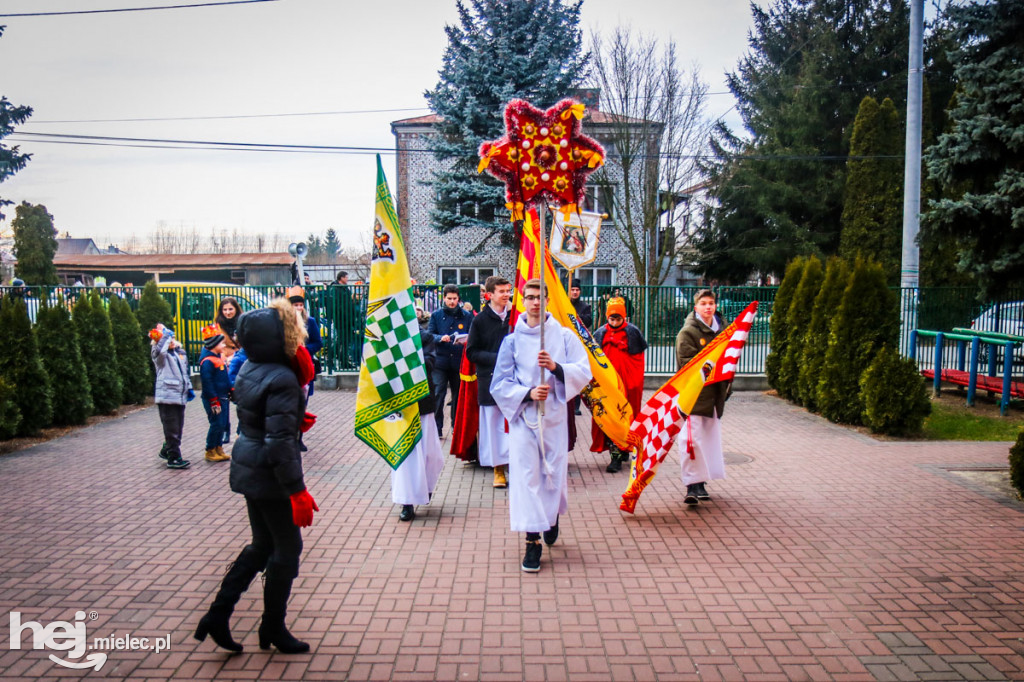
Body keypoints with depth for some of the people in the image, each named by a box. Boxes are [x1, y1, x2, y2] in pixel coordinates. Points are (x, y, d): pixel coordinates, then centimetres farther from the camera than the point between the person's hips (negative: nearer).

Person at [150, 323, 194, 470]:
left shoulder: (180, 352, 15)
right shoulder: (159, 354, -7)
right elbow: (159, 350, -34)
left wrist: (189, 388, 21)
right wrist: (166, 335, -21)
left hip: (179, 397, 7)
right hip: (167, 396, -7)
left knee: (178, 427, 16)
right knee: (171, 429, -3)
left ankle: (166, 451, 34)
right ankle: (173, 458, 4)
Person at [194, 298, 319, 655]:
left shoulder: (249, 370, 5)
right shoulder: (282, 380, -23)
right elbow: (281, 441, -25)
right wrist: (297, 491, -22)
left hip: (248, 468, 9)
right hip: (270, 476, -9)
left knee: (262, 544, 22)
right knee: (287, 549, 9)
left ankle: (218, 614, 23)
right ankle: (273, 628, 23)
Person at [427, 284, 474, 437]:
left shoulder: (466, 316, 9)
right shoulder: (436, 315, 8)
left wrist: (466, 341, -15)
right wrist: (440, 338, -17)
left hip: (459, 361, 1)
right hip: (440, 361, -1)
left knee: (458, 394, 9)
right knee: (438, 394, -8)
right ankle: (437, 428, -3)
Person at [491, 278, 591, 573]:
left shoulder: (564, 336, 3)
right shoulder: (512, 340, 3)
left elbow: (583, 372, -3)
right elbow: (500, 383, 1)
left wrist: (556, 367, -20)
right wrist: (528, 393, -15)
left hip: (554, 416, 1)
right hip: (522, 416, 0)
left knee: (555, 472, 6)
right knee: (525, 474, -6)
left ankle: (552, 517, 39)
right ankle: (532, 541, 3)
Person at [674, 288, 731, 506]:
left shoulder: (722, 328, 12)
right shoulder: (688, 331, -7)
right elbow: (686, 362, -14)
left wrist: (727, 382, 11)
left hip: (715, 393, 7)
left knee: (711, 437, 12)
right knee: (693, 438, -11)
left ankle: (701, 482, 23)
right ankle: (692, 485, -7)